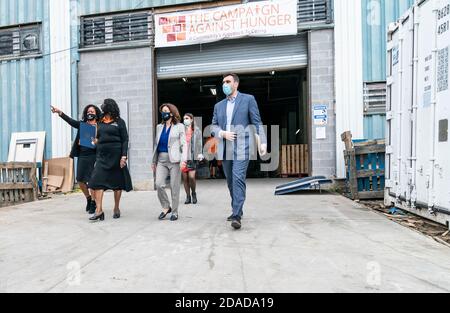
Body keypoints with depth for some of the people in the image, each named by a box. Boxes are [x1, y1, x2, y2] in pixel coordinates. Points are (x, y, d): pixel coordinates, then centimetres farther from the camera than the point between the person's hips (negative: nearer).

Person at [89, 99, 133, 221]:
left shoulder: (119, 122, 1)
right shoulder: (100, 123, 13)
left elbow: (125, 140, -4)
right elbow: (98, 139, 19)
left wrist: (124, 156, -14)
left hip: (115, 155, -4)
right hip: (102, 156, 4)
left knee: (117, 183, 5)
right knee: (97, 181, -8)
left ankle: (116, 208, 19)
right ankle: (99, 210, -6)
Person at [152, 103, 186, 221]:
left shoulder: (179, 127, 6)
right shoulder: (159, 127, 18)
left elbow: (183, 144, 0)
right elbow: (156, 144, 20)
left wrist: (183, 159, -13)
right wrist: (154, 161, 16)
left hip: (174, 160, -3)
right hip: (161, 160, 4)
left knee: (174, 187, -1)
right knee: (159, 184, -10)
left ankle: (174, 212, 12)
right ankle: (166, 207, 10)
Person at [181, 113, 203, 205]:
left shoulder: (197, 130, 5)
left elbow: (199, 144, 7)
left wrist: (200, 154, -4)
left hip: (192, 157, -2)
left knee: (191, 177, -10)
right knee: (185, 178, 5)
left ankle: (194, 193, 16)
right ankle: (188, 196, 19)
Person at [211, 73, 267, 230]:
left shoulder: (248, 99, 5)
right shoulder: (219, 105, 17)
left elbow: (257, 122, 0)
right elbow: (213, 126, 12)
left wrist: (263, 142, -10)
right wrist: (222, 133, -9)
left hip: (241, 148, -5)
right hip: (225, 149, 5)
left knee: (238, 179, -15)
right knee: (230, 181, 11)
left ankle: (237, 216, -13)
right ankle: (237, 210, 26)